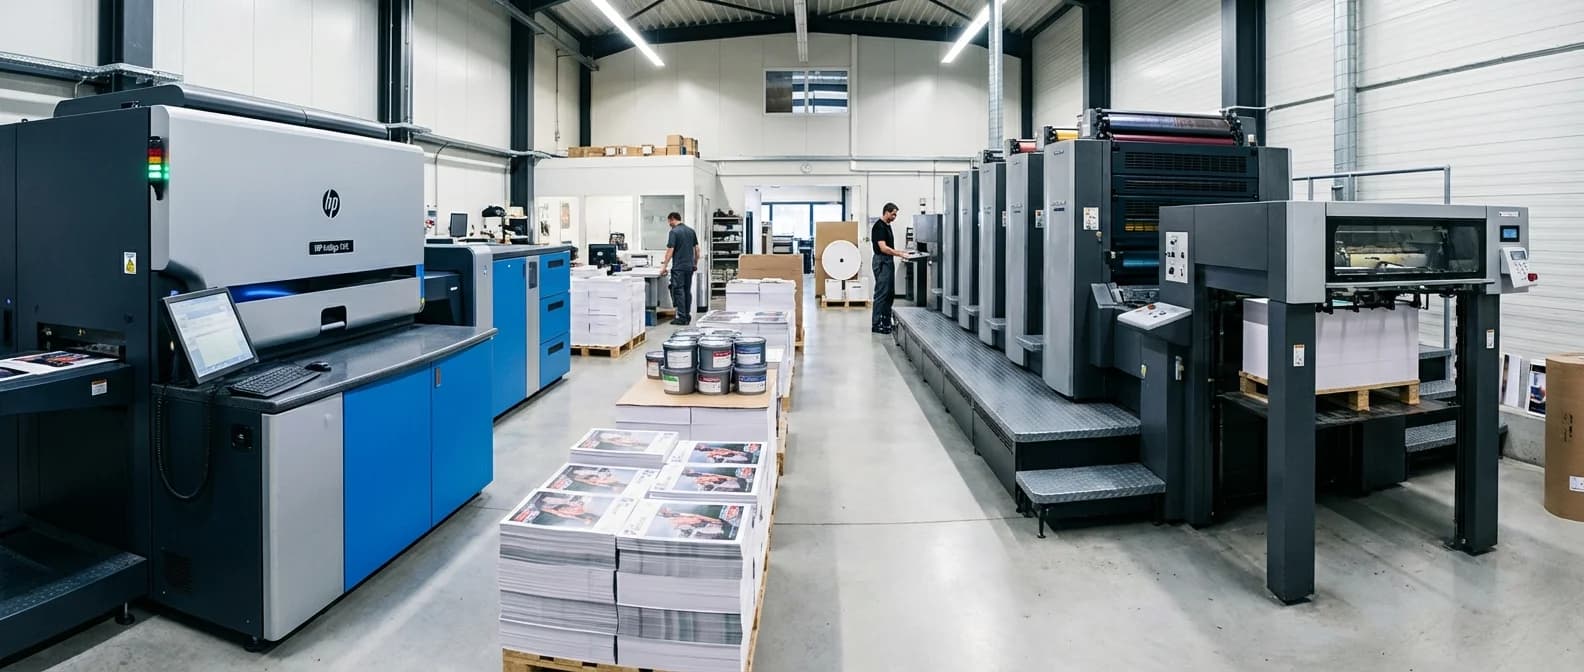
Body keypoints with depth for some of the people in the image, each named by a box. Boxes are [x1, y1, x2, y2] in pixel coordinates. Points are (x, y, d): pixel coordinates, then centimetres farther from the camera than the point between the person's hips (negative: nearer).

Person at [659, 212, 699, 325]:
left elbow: (670, 250, -14)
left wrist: (664, 266, -10)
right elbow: (697, 249, 13)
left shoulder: (674, 232, -10)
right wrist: (695, 264, 22)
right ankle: (687, 316, 13)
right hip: (690, 266, 7)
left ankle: (682, 317, -5)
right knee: (688, 291, 11)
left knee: (678, 291, -3)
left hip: (678, 267, -7)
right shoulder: (691, 231, 11)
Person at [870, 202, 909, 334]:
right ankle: (876, 324, -5)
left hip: (889, 262, 10)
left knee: (890, 294, 12)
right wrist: (899, 254, -21)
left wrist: (900, 252, 13)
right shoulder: (879, 226, -16)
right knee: (881, 294, -8)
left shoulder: (887, 226, 15)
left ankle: (886, 322, 17)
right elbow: (883, 248, -23)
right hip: (881, 262, -10)